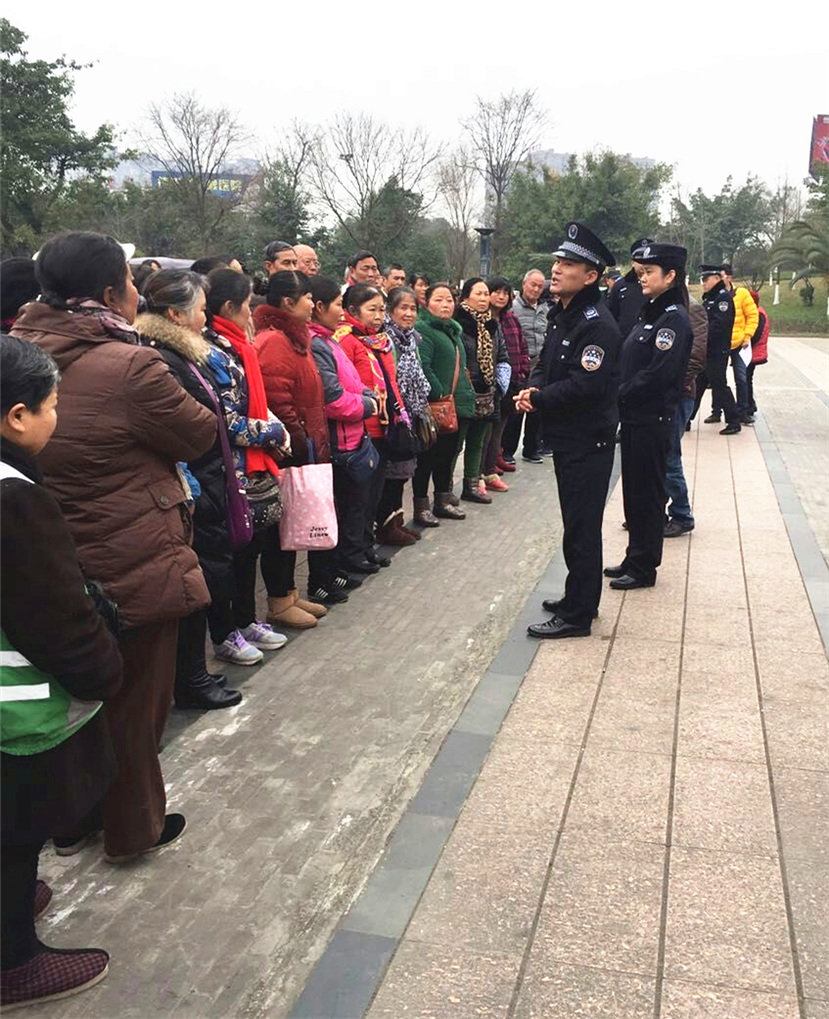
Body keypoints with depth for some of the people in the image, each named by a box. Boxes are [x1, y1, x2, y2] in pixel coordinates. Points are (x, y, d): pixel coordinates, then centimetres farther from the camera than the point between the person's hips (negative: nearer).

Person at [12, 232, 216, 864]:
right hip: (131, 571, -7)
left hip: (50, 568, 7)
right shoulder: (130, 365, -24)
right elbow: (200, 435, -11)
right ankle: (134, 828, 30)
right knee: (136, 700, 12)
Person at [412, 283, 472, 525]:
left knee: (447, 452, 15)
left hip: (453, 404, 9)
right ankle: (421, 507, 5)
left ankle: (443, 500, 27)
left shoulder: (454, 330, 17)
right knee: (427, 455, -2)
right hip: (431, 405, -9)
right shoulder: (422, 329, -13)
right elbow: (422, 367, -25)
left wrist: (464, 394, 16)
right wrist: (440, 394, -19)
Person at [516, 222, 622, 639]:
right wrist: (534, 389, -4)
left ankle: (576, 615, 8)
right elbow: (546, 363, 17)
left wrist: (539, 400, -14)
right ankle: (580, 600, 32)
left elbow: (585, 385, -26)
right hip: (565, 437, 10)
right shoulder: (561, 315, 12)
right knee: (577, 523, 19)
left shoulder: (596, 324, -19)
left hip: (588, 441, -10)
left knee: (581, 529, -2)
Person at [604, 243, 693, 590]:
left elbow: (658, 374, -23)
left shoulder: (674, 318, -15)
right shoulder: (650, 312, 13)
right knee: (633, 490, 15)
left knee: (647, 493, 1)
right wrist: (620, 395, 1)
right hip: (634, 417, 9)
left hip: (652, 420, -9)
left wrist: (621, 393, -13)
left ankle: (644, 567, 12)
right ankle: (635, 558, 27)